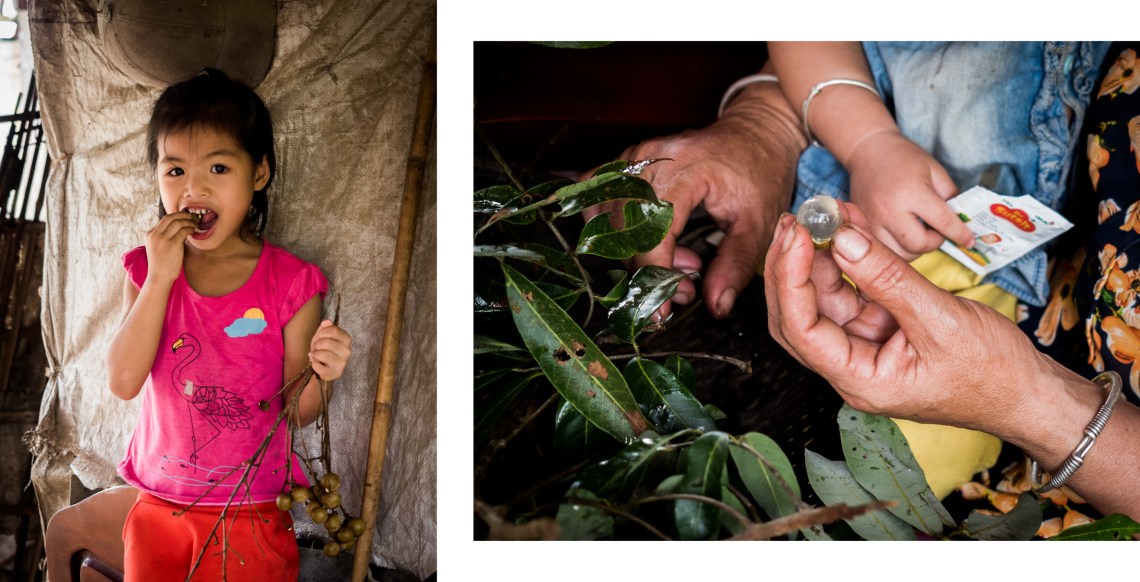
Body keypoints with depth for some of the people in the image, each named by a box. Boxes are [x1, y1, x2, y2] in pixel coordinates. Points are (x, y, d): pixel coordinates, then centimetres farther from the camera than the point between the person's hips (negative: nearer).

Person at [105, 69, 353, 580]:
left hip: (250, 517, -2)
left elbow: (297, 412, -5)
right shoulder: (147, 270, -2)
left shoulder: (290, 283, -11)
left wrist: (318, 373, -27)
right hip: (158, 507, 2)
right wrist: (161, 276, -20)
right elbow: (123, 382, -16)